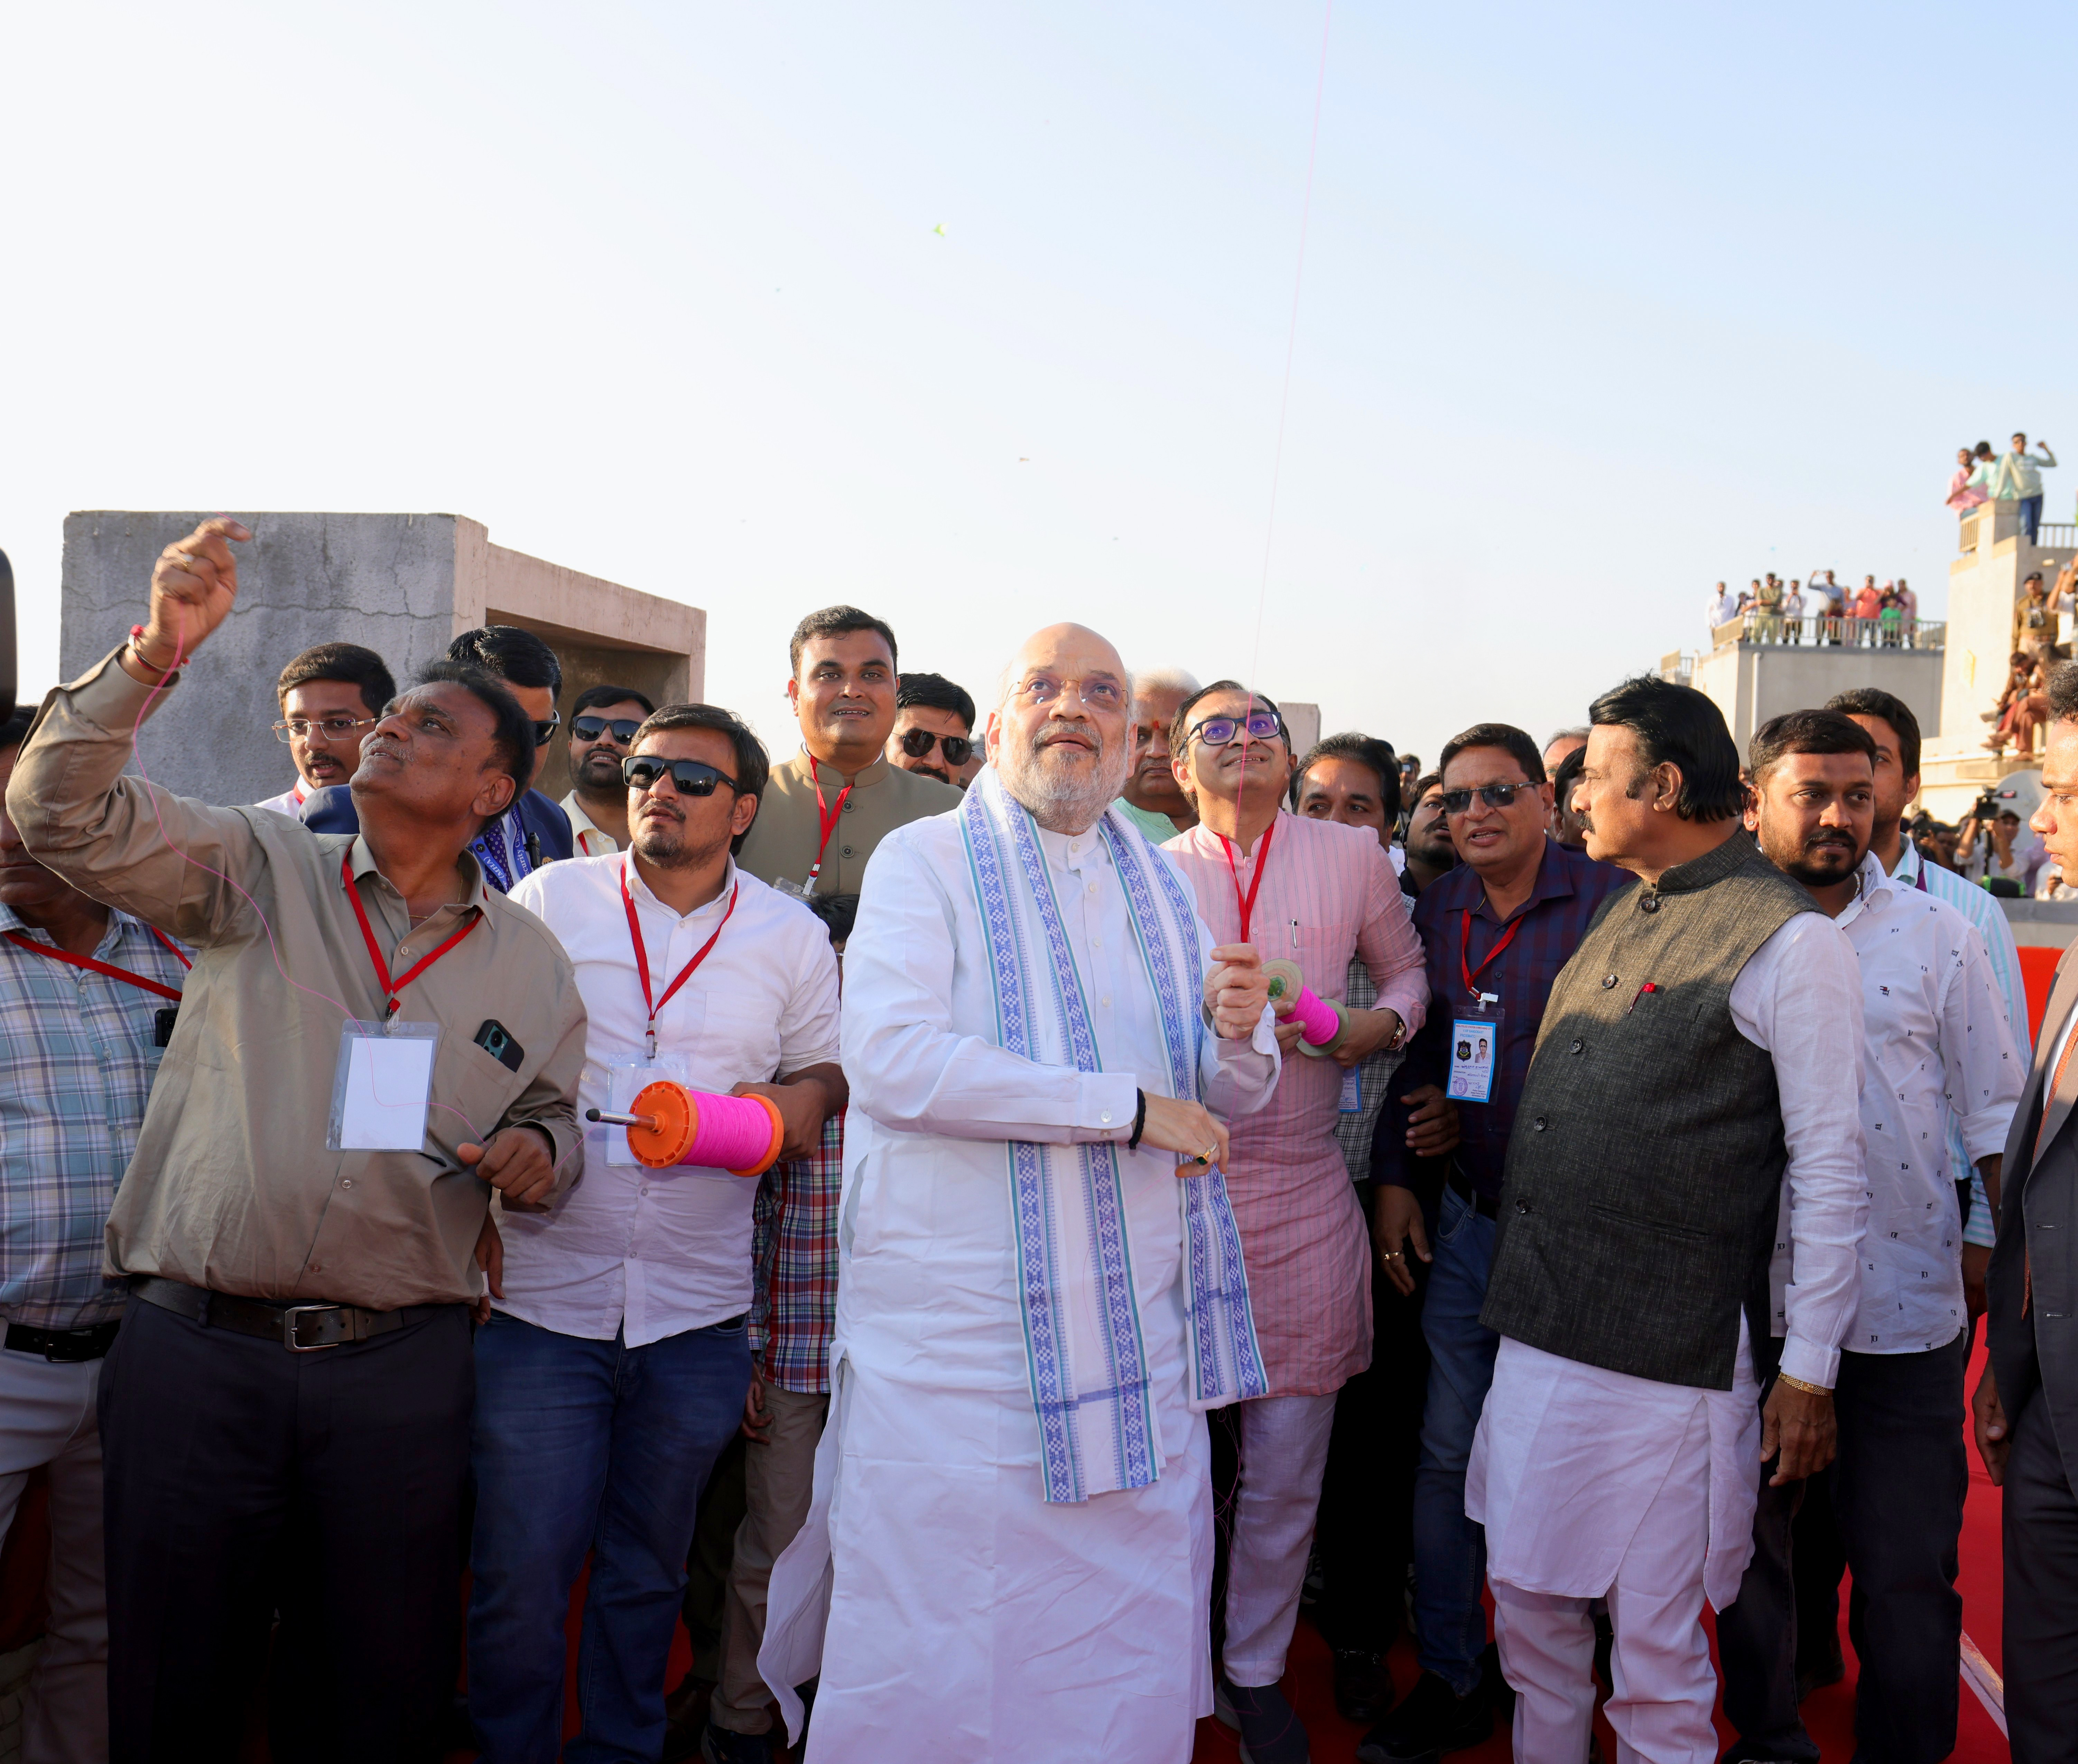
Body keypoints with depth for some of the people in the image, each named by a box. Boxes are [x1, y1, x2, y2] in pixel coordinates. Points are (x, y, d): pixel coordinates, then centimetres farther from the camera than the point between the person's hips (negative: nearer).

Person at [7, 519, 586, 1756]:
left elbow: (553, 1121, 18)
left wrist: (536, 1158, -5)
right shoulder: (257, 871, 2)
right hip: (195, 1346, -1)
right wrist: (154, 657, -21)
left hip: (400, 1367, 1)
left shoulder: (533, 963, 7)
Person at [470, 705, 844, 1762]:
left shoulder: (791, 935, 5)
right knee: (518, 1574, 4)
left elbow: (828, 1069, 15)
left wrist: (805, 1096, -9)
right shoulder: (549, 901, 0)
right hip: (540, 1295, -1)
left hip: (698, 1315, 2)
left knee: (648, 1573, 17)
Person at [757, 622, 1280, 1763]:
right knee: (936, 1662, 3)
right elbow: (891, 1059, -20)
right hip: (958, 1331, -5)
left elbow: (1222, 1099, 16)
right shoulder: (925, 861, -3)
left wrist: (1241, 1034, -8)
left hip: (1140, 1332, 5)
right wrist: (1126, 1105, -19)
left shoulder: (1157, 884, 14)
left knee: (1135, 1632, 12)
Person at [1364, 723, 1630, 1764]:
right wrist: (1395, 1178, 8)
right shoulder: (1434, 912, 7)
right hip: (1466, 1219, 4)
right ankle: (1450, 1680, 24)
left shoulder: (1611, 902, -10)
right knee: (1449, 1455, 9)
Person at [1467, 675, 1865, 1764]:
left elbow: (1828, 1170, -11)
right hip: (1538, 1327, 7)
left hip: (1664, 1351, -7)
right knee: (1527, 1604, 18)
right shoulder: (1619, 917, 13)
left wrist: (1809, 1371, -10)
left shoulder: (1789, 939, -11)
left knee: (1653, 1647, 6)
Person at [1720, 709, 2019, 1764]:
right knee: (1747, 1550, 17)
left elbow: (1996, 1116, 3)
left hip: (1902, 1315, -1)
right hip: (1746, 1309, 1)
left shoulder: (1939, 936, 0)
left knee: (1906, 1575, 4)